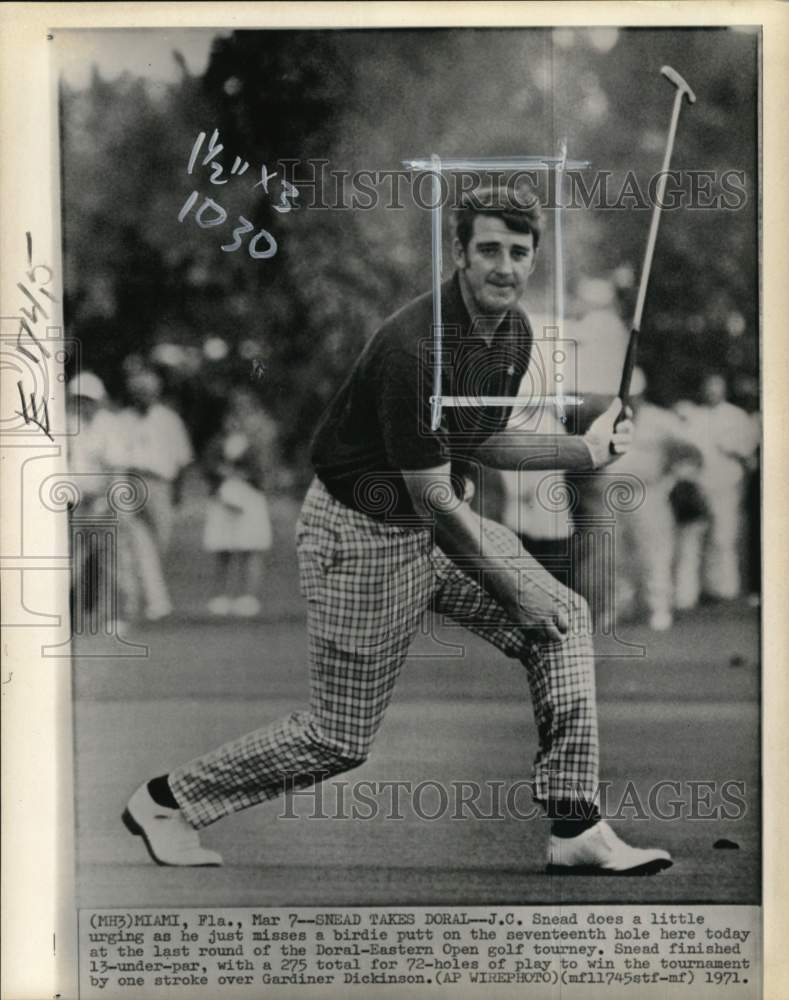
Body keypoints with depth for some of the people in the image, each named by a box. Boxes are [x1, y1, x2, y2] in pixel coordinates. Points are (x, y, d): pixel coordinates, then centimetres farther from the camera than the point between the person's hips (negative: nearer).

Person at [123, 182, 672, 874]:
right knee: (341, 739, 0)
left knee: (564, 617, -6)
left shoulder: (514, 332, 0)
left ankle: (576, 831, 0)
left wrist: (584, 451, 4)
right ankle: (165, 801, 20)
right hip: (362, 532, -8)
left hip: (439, 519, 8)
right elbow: (433, 501, -25)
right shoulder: (416, 347, -28)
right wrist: (516, 593, -18)